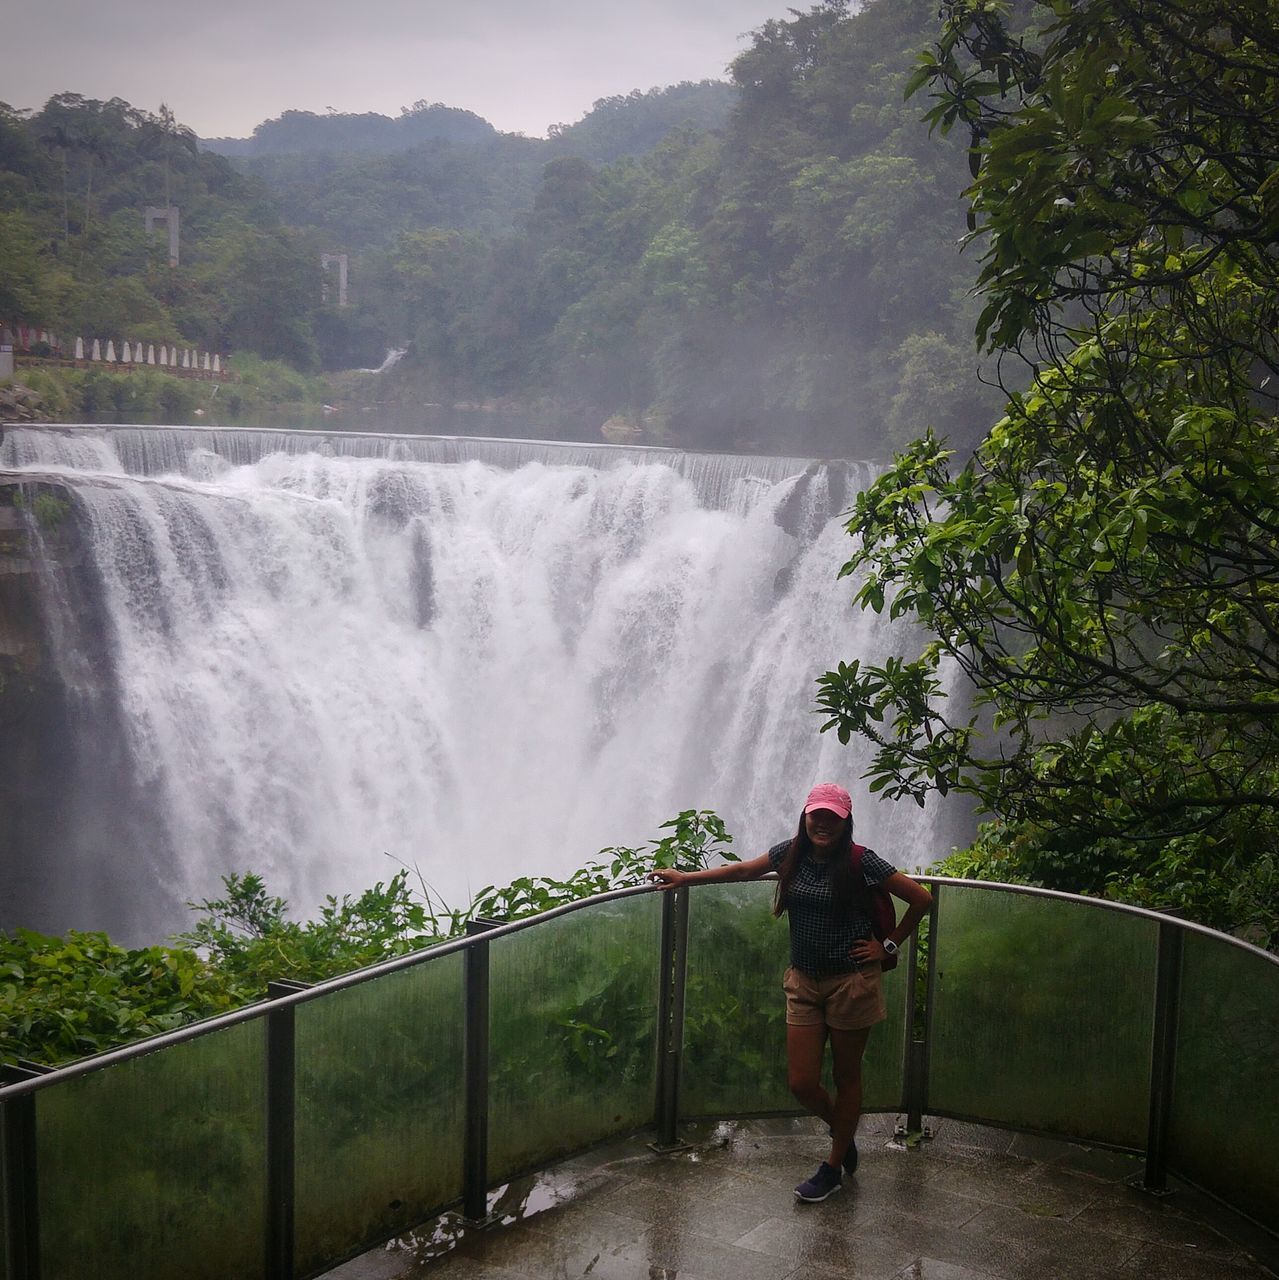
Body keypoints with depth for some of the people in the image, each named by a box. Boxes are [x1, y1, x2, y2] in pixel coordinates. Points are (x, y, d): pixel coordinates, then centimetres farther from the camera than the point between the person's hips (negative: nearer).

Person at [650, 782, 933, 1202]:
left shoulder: (859, 861, -13)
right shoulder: (791, 853, 1)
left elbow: (921, 898, -8)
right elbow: (743, 870, 17)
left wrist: (889, 946, -6)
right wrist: (684, 877, 21)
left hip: (852, 982, -4)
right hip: (804, 982, 4)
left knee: (846, 1076, 10)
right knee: (801, 1082, 4)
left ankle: (833, 1168, 28)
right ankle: (844, 1135, 35)